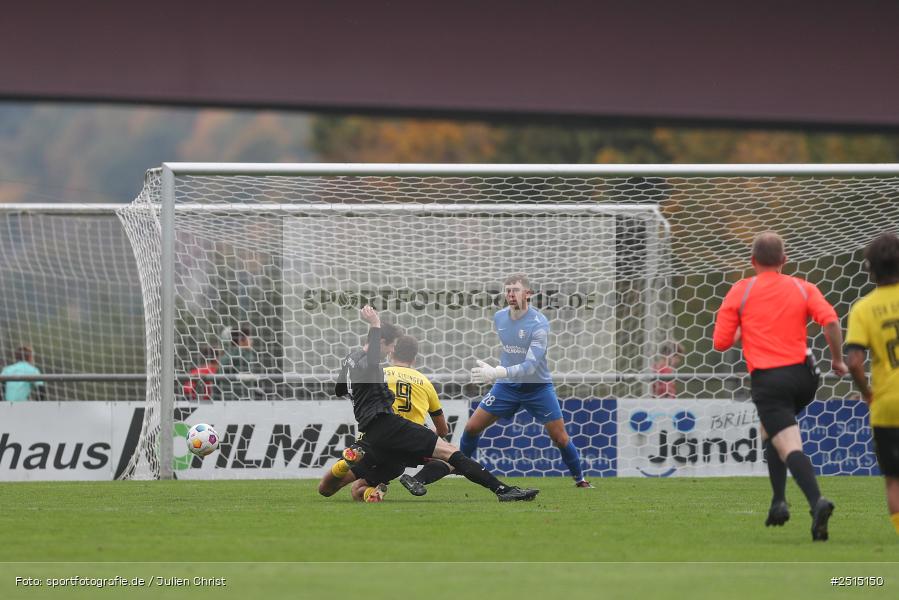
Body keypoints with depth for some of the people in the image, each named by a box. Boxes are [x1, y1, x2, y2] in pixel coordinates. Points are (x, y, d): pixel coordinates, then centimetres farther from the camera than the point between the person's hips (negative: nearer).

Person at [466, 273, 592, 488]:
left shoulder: (539, 323, -23)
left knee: (560, 438, -5)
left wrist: (497, 373, -45)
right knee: (472, 427, -3)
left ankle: (579, 479, 15)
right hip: (506, 385, 4)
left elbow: (530, 365, -33)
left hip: (537, 387, -4)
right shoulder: (499, 318, -4)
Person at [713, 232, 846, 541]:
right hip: (802, 376, 4)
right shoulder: (802, 288, 8)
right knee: (770, 433, 28)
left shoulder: (740, 291, 2)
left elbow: (720, 342, 2)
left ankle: (817, 501, -36)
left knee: (790, 446, -14)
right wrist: (837, 359, 5)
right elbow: (830, 320, -8)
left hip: (767, 381, -4)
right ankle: (779, 502, 18)